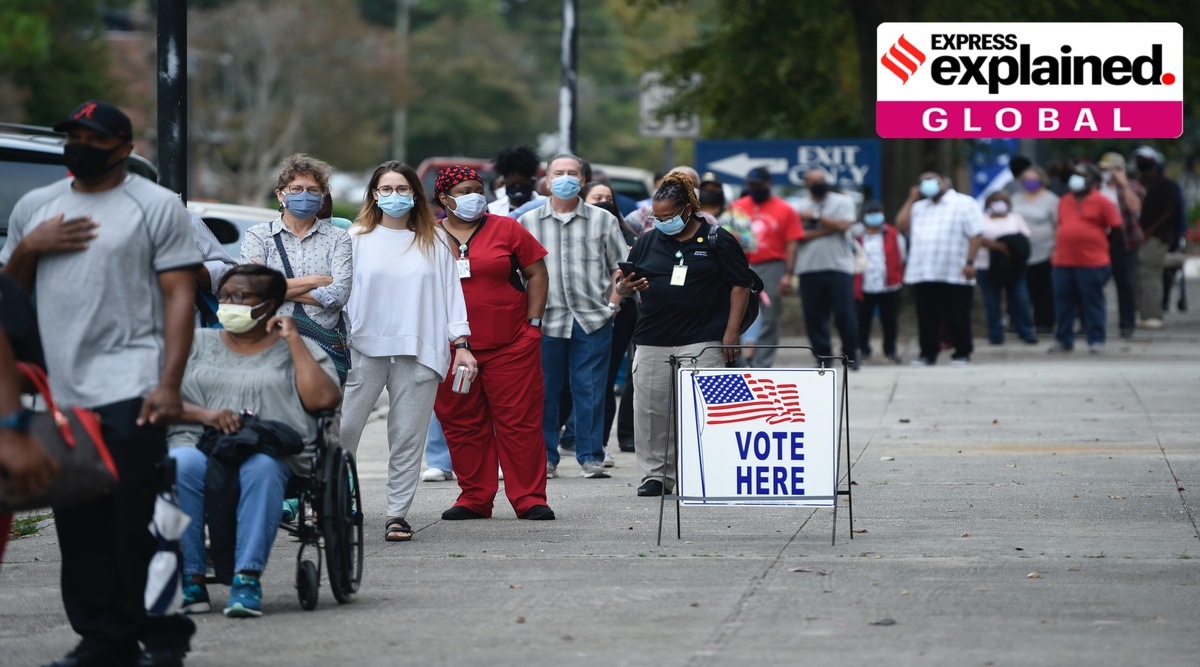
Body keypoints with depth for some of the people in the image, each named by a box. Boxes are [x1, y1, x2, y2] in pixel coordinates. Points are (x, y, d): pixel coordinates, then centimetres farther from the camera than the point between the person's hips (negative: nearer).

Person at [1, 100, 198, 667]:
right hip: (58, 392, 5)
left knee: (139, 523, -9)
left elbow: (179, 295, -3)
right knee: (79, 527, 5)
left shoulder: (156, 205, 3)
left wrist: (169, 384, -13)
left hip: (129, 390, -5)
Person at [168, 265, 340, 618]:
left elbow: (323, 399, -1)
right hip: (198, 445, 2)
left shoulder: (299, 349, 18)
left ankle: (248, 578, -39)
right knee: (181, 466, -35)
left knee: (262, 468, -39)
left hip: (272, 451, -1)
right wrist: (204, 414, -9)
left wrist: (293, 340, 3)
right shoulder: (196, 343, 24)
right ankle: (190, 579, -32)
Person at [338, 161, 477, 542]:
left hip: (418, 352, 1)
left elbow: (451, 291, 10)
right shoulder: (358, 238, 8)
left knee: (408, 437, 0)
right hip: (364, 349, -1)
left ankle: (398, 514, 5)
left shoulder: (434, 242, 11)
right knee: (343, 429, -7)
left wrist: (461, 344, 4)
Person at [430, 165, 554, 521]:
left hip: (510, 345, -1)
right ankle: (474, 499, 13)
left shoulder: (507, 229, 4)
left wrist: (532, 324, 0)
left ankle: (530, 499, 1)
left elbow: (537, 274, 7)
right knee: (461, 425, 4)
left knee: (520, 422, -3)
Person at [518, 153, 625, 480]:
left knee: (590, 391, -1)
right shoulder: (528, 222, 9)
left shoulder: (602, 220, 9)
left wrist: (613, 302, 0)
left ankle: (591, 458, 5)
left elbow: (620, 266, 11)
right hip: (545, 319, 0)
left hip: (593, 319, 0)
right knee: (544, 391, 2)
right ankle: (545, 458, 9)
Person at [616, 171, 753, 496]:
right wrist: (625, 287, -8)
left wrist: (731, 332, -6)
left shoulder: (717, 241, 2)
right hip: (653, 341, 4)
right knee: (651, 409, 3)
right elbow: (622, 283, 17)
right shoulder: (648, 242, 13)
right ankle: (656, 475, 12)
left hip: (703, 341, -4)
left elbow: (740, 286, 1)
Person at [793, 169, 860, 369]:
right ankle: (822, 357, 8)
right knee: (814, 315, 0)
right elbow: (799, 236, -1)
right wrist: (827, 229, -10)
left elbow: (843, 225, -9)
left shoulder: (842, 202, 7)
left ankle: (851, 355, 3)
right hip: (810, 268, 2)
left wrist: (815, 216, -5)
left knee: (844, 313, -8)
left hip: (839, 266, -2)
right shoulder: (801, 208, 12)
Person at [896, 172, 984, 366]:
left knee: (958, 318, 0)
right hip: (923, 275, 5)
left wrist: (970, 262, -13)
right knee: (927, 318, 5)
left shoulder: (964, 204, 3)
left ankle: (962, 353, 9)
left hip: (954, 275, -5)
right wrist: (912, 199, 12)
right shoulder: (919, 207, 21)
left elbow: (976, 235, -4)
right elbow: (902, 225, 10)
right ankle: (928, 354, 11)